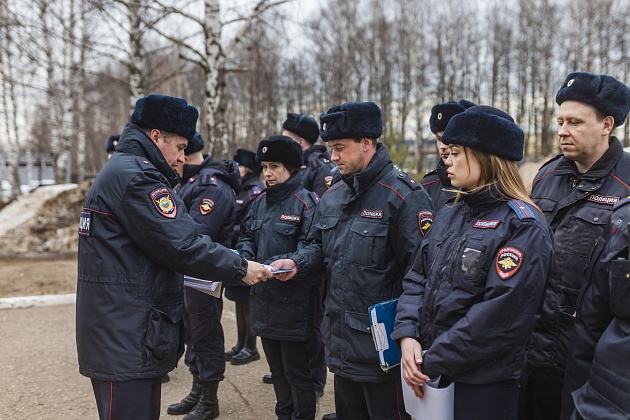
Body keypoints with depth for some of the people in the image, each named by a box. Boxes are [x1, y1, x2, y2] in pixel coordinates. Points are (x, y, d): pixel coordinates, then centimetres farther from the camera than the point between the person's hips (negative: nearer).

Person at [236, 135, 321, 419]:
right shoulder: (260, 202, 10)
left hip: (295, 304, -7)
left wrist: (267, 267, -26)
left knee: (297, 371, 6)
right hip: (265, 300, 7)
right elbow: (247, 237, 15)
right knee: (277, 368, 20)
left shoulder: (306, 203, -13)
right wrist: (245, 256, -8)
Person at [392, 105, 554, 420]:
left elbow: (501, 314, -21)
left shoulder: (524, 227, -14)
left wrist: (433, 362, -19)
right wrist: (407, 336, -9)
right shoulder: (448, 217, 9)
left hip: (484, 386, -6)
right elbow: (417, 279, 8)